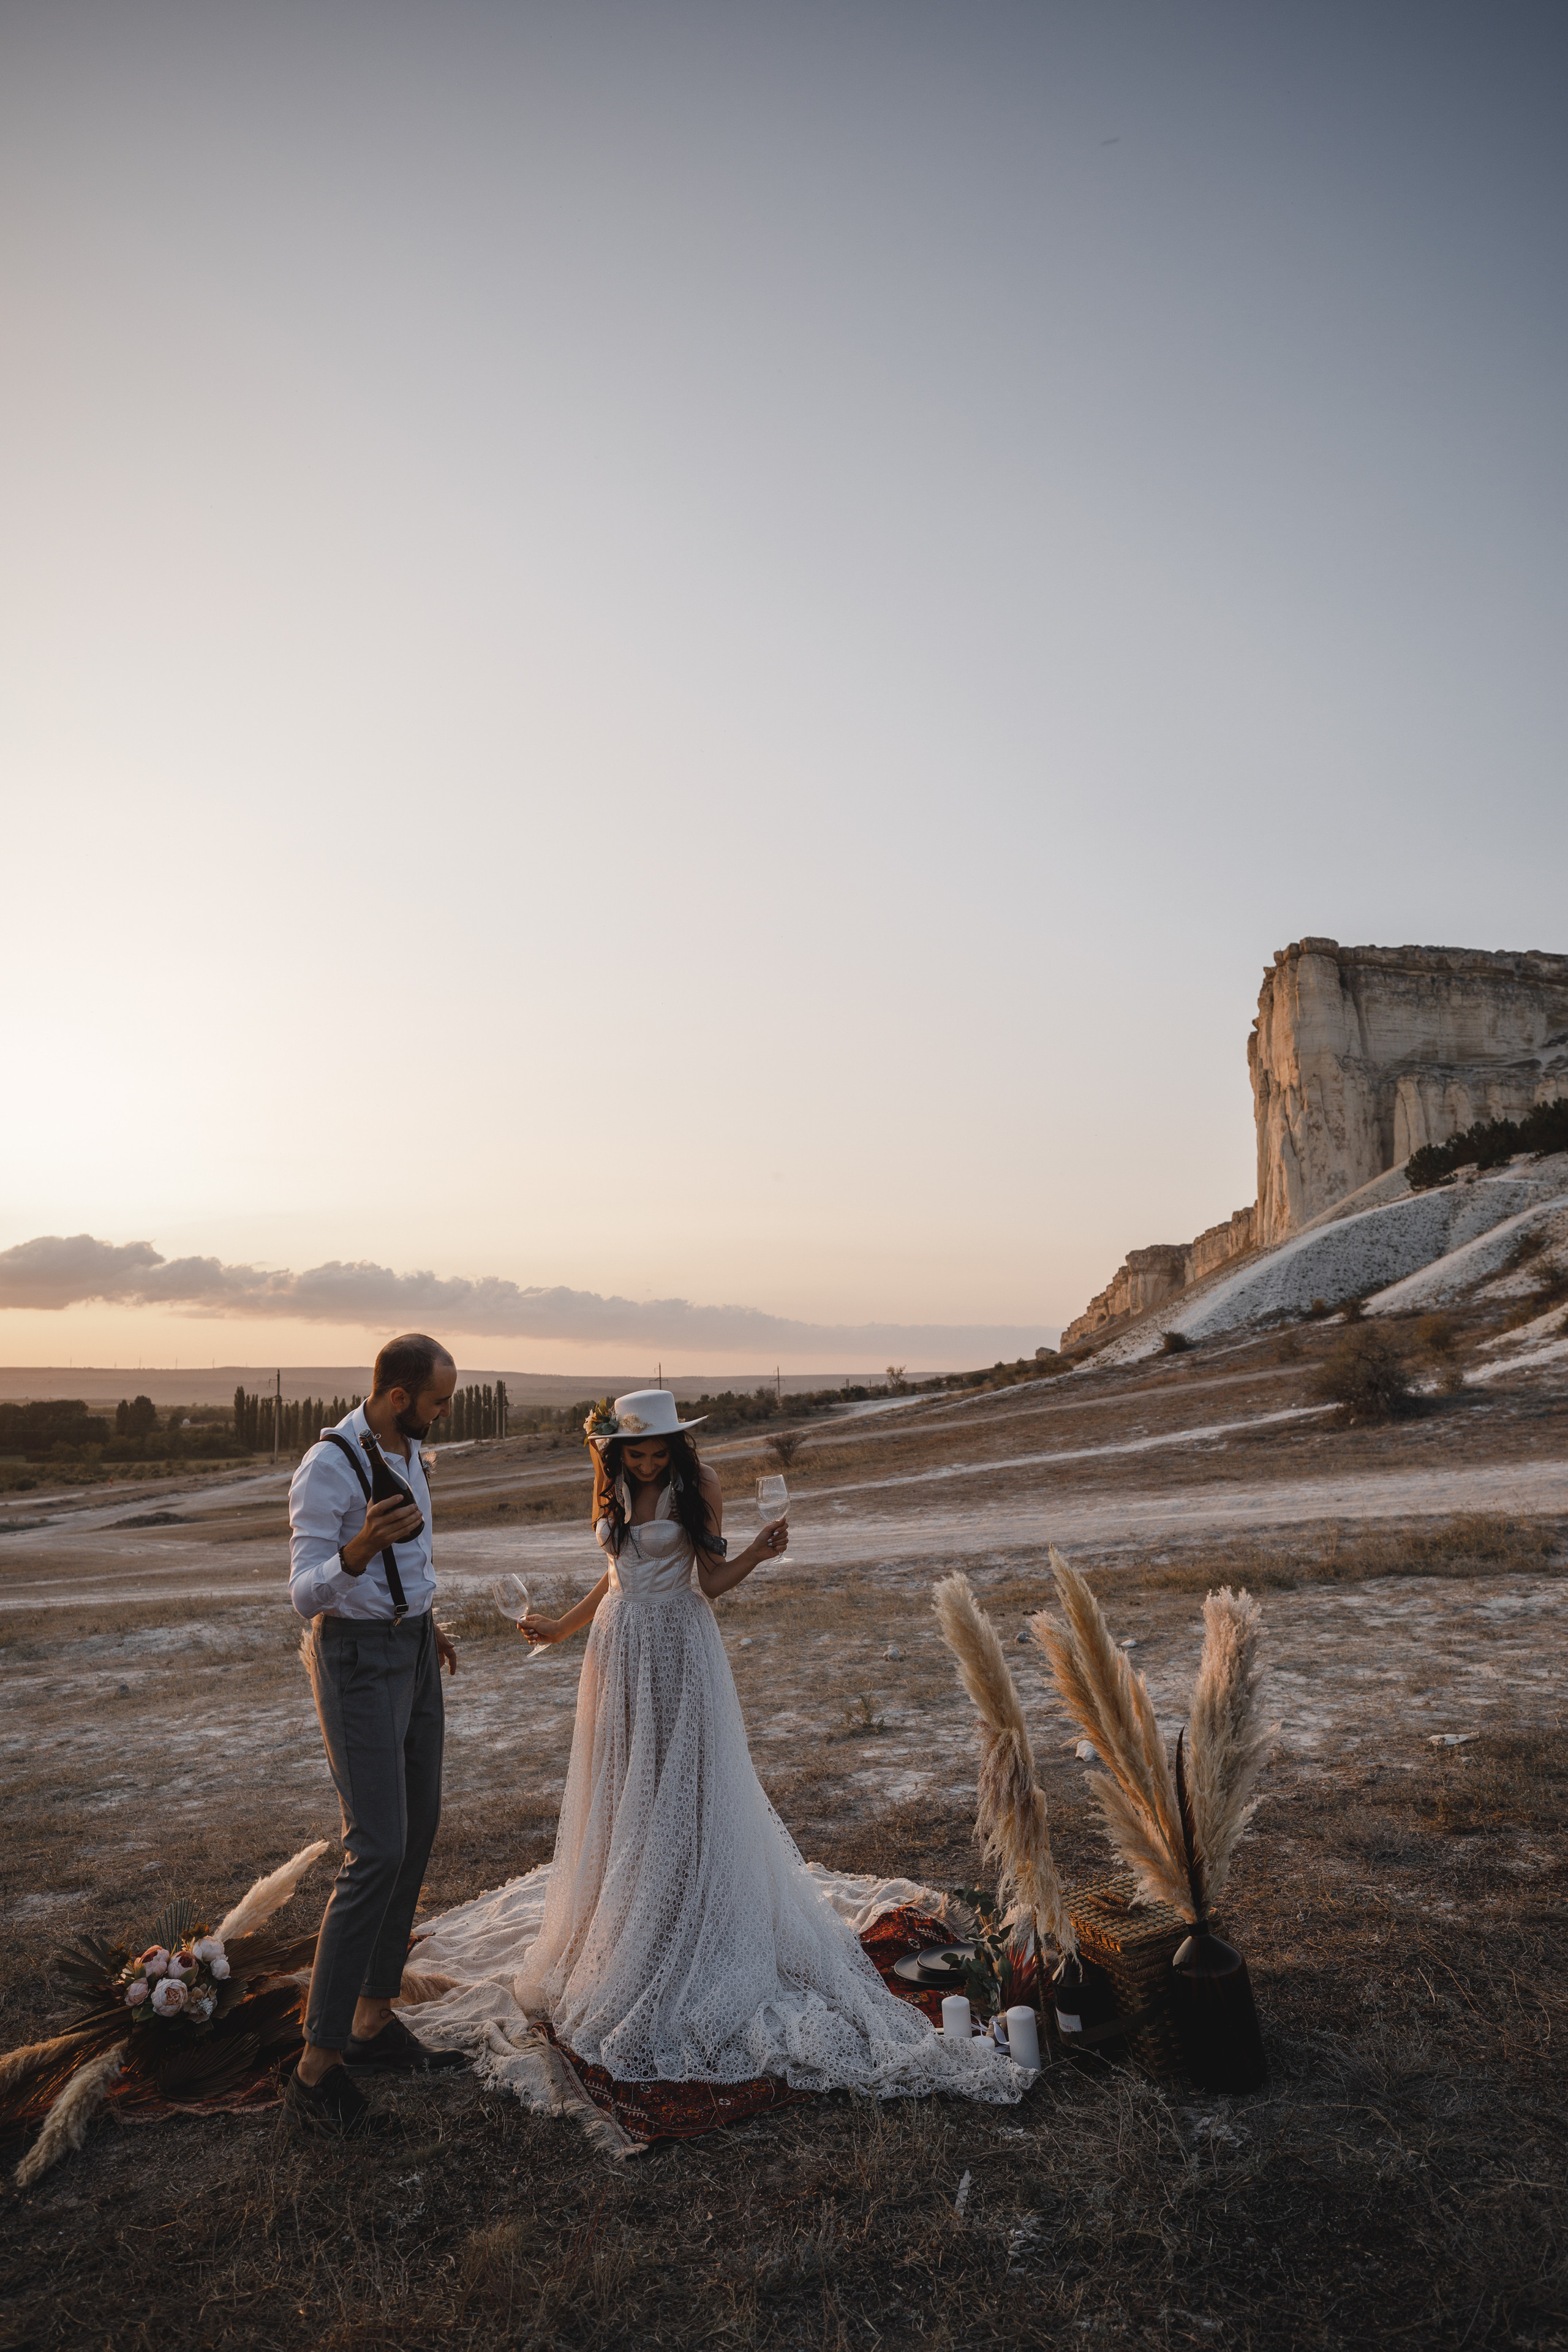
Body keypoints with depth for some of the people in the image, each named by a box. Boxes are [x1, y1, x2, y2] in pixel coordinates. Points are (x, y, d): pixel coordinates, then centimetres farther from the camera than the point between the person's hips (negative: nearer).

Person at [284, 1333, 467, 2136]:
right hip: (357, 1658, -9)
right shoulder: (328, 1467, -21)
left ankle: (373, 2022, 25)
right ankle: (318, 2067, 0)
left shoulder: (408, 1451, 6)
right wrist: (362, 1549, -43)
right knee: (377, 1851, -11)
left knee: (416, 1835, 13)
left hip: (413, 1651, 9)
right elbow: (305, 1594, -25)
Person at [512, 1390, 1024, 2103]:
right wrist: (563, 1626, 20)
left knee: (680, 1791, -1)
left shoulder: (697, 1485, -11)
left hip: (678, 1649, -5)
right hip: (619, 1646, 5)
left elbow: (711, 1581, -8)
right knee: (619, 1794, 13)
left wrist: (756, 1553, -25)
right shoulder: (611, 1485, 2)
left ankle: (687, 1953, 12)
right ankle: (617, 1937, 29)